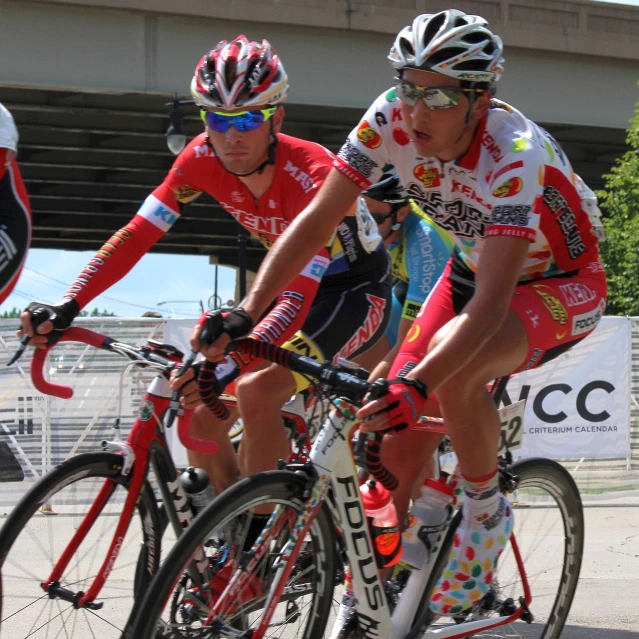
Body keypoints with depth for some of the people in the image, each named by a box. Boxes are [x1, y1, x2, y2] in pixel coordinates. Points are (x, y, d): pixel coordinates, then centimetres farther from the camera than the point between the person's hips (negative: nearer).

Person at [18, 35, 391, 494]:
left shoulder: (313, 174, -32)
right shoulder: (203, 159, -16)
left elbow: (298, 299, -39)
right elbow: (137, 235, -16)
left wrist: (231, 362, -54)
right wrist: (67, 307, -31)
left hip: (358, 289, -6)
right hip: (289, 281, 6)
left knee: (258, 390, -30)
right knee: (201, 410, -8)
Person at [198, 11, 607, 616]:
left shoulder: (514, 156, -36)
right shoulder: (393, 118, -21)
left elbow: (493, 299, -44)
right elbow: (319, 215, -19)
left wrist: (416, 385, -58)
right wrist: (245, 314, -30)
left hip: (561, 287, -5)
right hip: (472, 269, 6)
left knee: (450, 367, -35)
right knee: (397, 437, -8)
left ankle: (486, 512, -11)